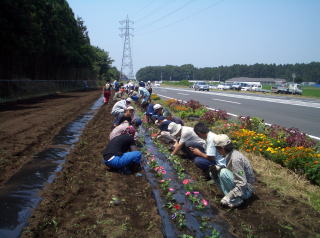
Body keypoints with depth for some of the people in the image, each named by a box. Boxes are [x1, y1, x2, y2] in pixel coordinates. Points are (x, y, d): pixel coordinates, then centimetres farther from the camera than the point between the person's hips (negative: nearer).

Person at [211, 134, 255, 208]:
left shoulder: (235, 159, -28)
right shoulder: (229, 154, -1)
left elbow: (242, 184, -29)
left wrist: (227, 197, -27)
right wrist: (216, 168, -8)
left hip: (245, 190, -9)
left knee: (224, 173, -28)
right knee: (213, 173, 4)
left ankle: (235, 200, -16)